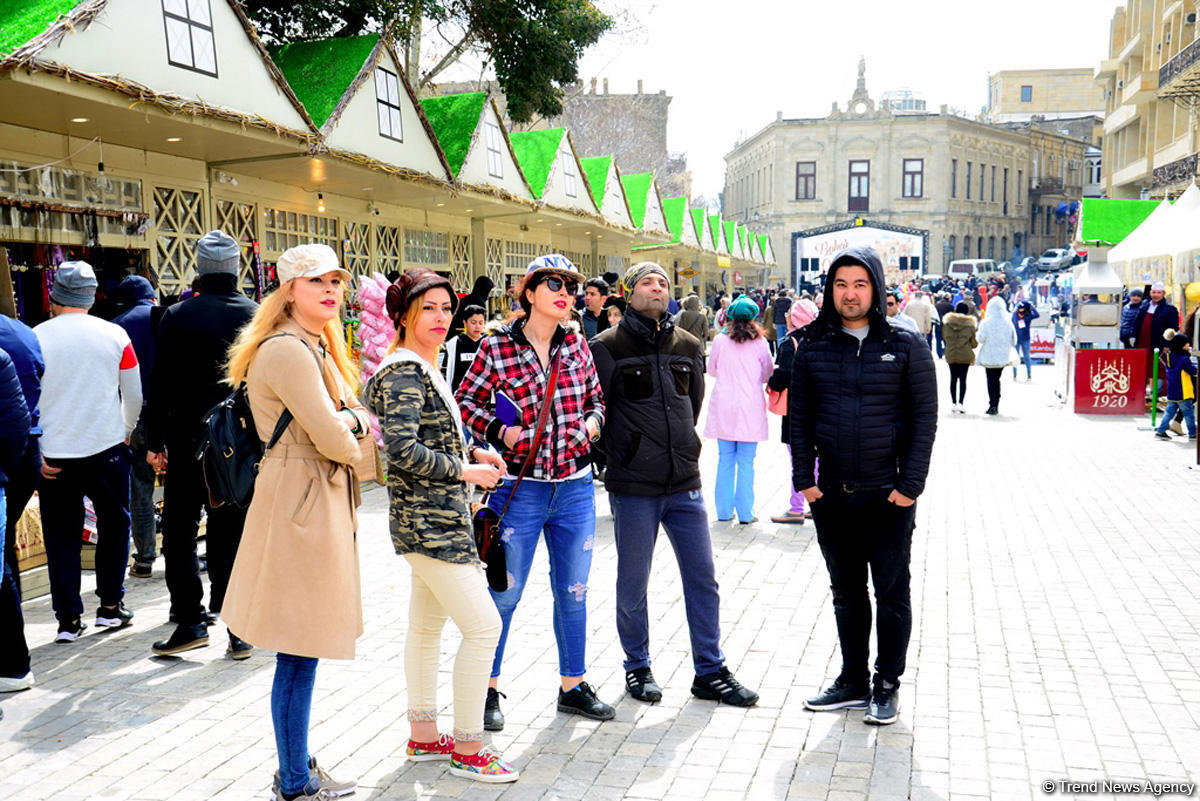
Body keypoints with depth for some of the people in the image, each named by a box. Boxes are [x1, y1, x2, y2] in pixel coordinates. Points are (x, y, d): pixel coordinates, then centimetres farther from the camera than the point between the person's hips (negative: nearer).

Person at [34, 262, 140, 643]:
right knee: (114, 525, 15)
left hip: (53, 455, 0)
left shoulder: (34, 338, -5)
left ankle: (68, 619, 12)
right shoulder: (114, 335, -3)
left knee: (61, 536, 9)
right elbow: (134, 397, 3)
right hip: (106, 448, 0)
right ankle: (111, 606, 20)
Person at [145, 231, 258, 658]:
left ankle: (191, 620, 6)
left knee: (180, 531, 9)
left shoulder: (177, 316, -6)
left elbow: (160, 384, -4)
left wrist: (155, 441, 3)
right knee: (233, 533, 8)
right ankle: (241, 629, 9)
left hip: (189, 442, -2)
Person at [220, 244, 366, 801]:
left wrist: (350, 424, -5)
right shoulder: (287, 351, -17)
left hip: (321, 504, 11)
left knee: (301, 651, 18)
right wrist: (350, 441, 1)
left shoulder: (318, 347, 17)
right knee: (298, 652, 0)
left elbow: (357, 419, 17)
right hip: (300, 506, -11)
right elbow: (333, 441, -20)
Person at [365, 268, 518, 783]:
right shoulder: (403, 372, -15)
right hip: (429, 521, -10)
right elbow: (402, 448, -24)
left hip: (438, 517, 10)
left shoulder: (424, 368, 15)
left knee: (427, 626, 16)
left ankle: (424, 737, 29)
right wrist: (464, 470, -17)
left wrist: (474, 451, 8)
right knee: (483, 625, -8)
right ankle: (467, 750, 4)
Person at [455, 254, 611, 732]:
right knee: (505, 594, 6)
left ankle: (572, 685, 30)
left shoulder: (577, 346, 5)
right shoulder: (496, 348, -6)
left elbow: (597, 398, 16)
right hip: (520, 490, -4)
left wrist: (593, 421, -4)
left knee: (573, 592, 14)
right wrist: (499, 429, -14)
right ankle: (488, 689, 24)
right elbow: (465, 403, 1)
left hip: (575, 489, 4)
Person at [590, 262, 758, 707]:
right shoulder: (608, 346, -5)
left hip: (685, 484, 4)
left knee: (703, 578, 8)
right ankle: (637, 668, 26)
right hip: (632, 487, -4)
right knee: (633, 585, 7)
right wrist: (619, 454, 1)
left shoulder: (688, 346, 9)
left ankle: (710, 671, 21)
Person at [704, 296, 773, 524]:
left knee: (725, 460, 9)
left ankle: (724, 511, 15)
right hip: (750, 408, -1)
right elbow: (767, 374, 8)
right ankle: (745, 513, 5)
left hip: (723, 408, 1)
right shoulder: (759, 343, -4)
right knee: (746, 462, 2)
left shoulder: (720, 340, -2)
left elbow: (711, 370, 11)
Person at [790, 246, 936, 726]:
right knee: (846, 592, 13)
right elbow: (799, 417, 6)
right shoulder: (814, 348, 4)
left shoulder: (906, 345, -2)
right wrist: (803, 479, -2)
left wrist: (910, 485, -10)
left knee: (892, 592, 6)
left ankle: (887, 686, 21)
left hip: (888, 495, -3)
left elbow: (924, 418, -4)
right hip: (831, 495, 3)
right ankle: (853, 681, 27)